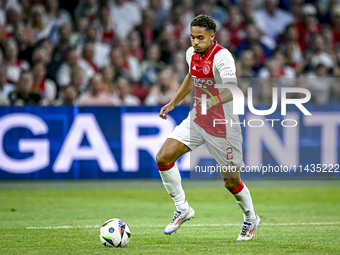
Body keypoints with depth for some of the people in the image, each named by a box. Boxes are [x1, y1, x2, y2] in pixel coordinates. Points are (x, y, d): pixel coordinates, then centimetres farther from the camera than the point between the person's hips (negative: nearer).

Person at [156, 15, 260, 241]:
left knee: (231, 182, 4)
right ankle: (183, 208, 6)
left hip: (223, 125, -6)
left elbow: (232, 91, -36)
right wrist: (173, 103, 23)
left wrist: (214, 101, -53)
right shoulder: (192, 53, 0)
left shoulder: (222, 56, -23)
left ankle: (251, 219, 33)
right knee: (163, 158, -10)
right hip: (197, 120, 6)